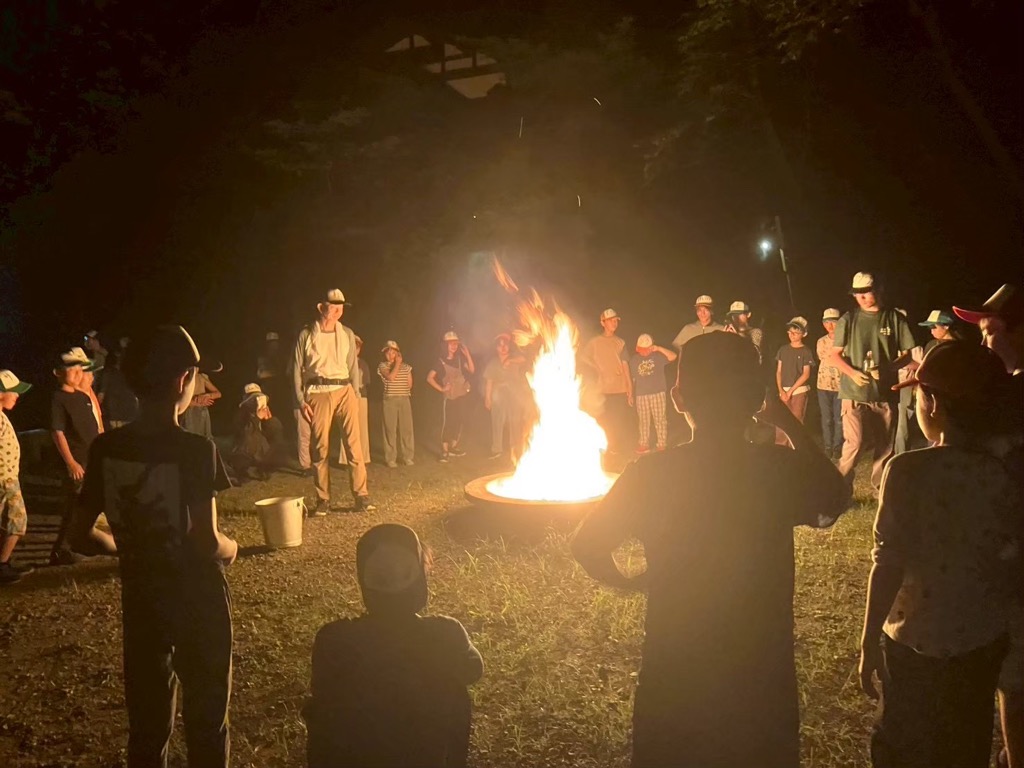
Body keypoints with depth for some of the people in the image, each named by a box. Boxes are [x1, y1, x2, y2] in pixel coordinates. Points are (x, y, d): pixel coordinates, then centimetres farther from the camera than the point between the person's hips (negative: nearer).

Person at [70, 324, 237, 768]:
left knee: (146, 723, 20)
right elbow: (207, 544, -25)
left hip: (140, 601, 5)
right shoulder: (195, 450, -22)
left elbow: (81, 534, 0)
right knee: (206, 721, 15)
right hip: (198, 602, -4)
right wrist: (232, 548, -3)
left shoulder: (105, 449, -6)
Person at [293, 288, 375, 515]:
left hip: (345, 390, 2)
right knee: (320, 447, 1)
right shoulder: (307, 335, 2)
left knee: (354, 443, -6)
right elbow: (297, 369, 3)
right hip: (318, 393, -2)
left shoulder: (347, 334, 11)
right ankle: (323, 499, 11)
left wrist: (356, 394, 7)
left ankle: (361, 496, -3)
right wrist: (301, 401, -3)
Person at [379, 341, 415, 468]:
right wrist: (397, 364, -8)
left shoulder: (406, 366, 10)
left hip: (405, 399, 3)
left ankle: (407, 457, 8)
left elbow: (410, 384, 13)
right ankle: (390, 458, 1)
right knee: (390, 429, -3)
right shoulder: (382, 366, 1)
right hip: (390, 400, -2)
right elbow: (390, 377, -17)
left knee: (406, 428, 0)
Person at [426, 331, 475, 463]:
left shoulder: (460, 359, 6)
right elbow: (430, 378, -8)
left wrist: (467, 355, -12)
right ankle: (445, 451, -5)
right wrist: (441, 389, -12)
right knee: (447, 423, -8)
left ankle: (453, 448, 23)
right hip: (449, 397, -5)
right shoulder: (440, 361, -6)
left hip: (462, 396, 5)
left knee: (459, 422, 10)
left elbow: (472, 371, -4)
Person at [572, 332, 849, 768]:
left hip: (673, 678, 0)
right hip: (761, 678, 1)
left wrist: (632, 581, 5)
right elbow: (837, 497, 8)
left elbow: (587, 546, -12)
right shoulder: (782, 471, -14)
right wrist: (787, 420, 5)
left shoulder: (649, 475, -17)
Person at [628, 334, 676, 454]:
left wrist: (659, 348, -19)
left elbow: (673, 357, -14)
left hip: (658, 393, -2)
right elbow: (632, 378, 10)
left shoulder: (658, 355, -1)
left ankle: (661, 444, 6)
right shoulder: (634, 359, 5)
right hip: (641, 395, 2)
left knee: (660, 420, 0)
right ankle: (644, 444, 17)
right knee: (644, 421, 9)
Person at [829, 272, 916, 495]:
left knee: (885, 445, 9)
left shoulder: (895, 319, 3)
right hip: (855, 393, -2)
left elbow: (907, 355, 5)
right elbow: (835, 355, 4)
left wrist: (886, 369, -14)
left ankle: (879, 490, 24)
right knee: (854, 443, -12)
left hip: (886, 393, 2)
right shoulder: (848, 320, 2)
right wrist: (853, 372, -15)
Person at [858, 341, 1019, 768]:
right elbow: (1011, 574, -2)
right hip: (982, 644, 4)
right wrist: (993, 620, 17)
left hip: (915, 643, -4)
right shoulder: (1006, 477, -8)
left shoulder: (908, 470, -20)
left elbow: (888, 564, -18)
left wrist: (869, 641, -8)